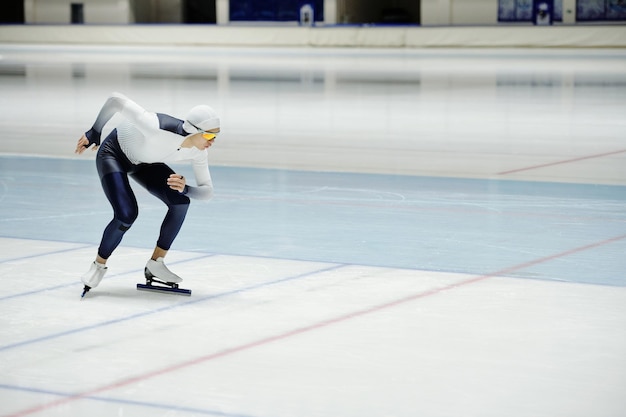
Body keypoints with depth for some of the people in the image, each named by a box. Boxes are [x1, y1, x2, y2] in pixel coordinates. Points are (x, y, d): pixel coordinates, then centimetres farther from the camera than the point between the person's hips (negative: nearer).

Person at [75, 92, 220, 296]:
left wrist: (185, 189, -37)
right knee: (127, 214, -24)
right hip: (113, 154, -6)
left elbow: (207, 191, -13)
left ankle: (155, 264, 2)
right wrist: (93, 133, -21)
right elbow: (116, 100, -35)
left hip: (144, 163, 6)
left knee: (180, 201, -13)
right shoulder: (157, 128, -42)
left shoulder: (197, 152, -21)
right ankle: (99, 266, 2)